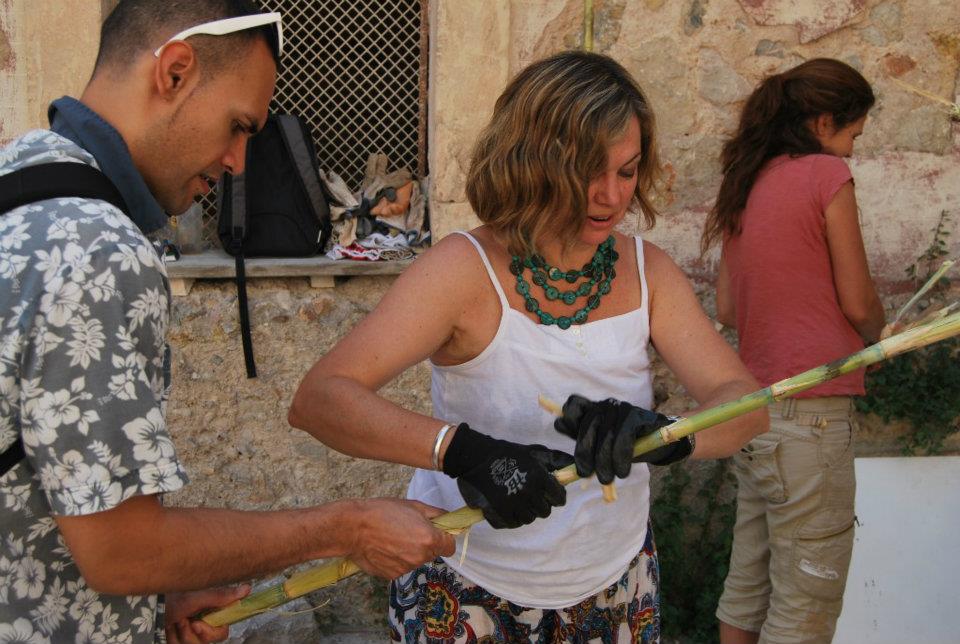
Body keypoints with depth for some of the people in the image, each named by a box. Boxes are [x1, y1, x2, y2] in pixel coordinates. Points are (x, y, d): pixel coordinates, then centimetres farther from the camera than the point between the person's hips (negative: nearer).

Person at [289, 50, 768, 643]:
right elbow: (318, 399, -30)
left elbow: (746, 403, -13)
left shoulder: (646, 271, -7)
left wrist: (667, 434, -35)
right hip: (467, 591, -4)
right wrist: (463, 450, -45)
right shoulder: (468, 269, -21)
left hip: (615, 582, 5)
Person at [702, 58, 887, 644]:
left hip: (753, 412, 8)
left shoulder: (748, 184, 13)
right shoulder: (826, 173, -8)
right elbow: (858, 302, -6)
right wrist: (877, 336, 15)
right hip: (811, 412, -8)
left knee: (747, 591, 16)